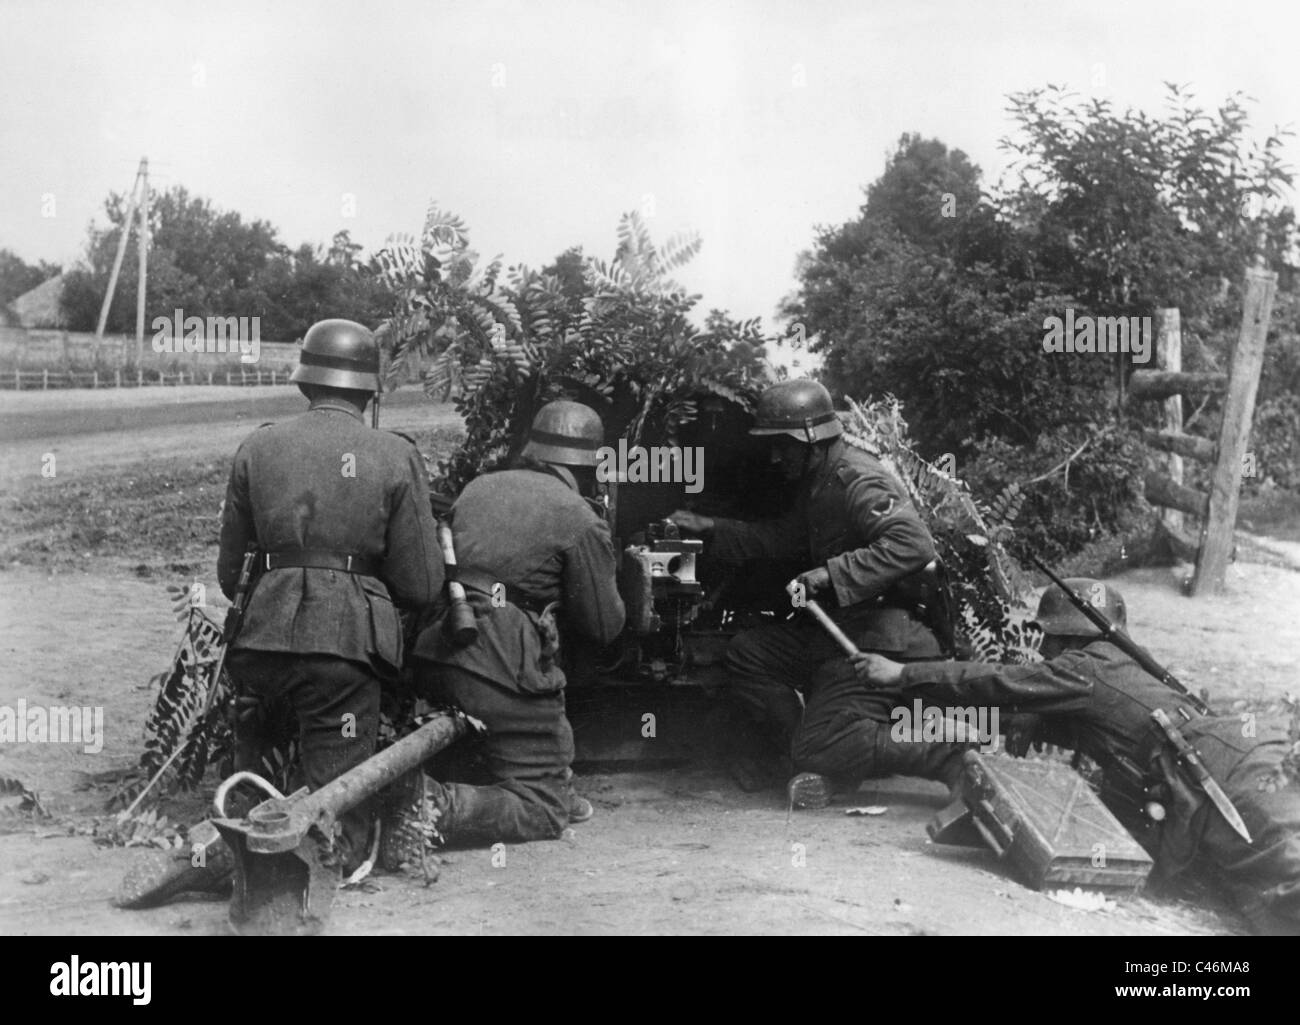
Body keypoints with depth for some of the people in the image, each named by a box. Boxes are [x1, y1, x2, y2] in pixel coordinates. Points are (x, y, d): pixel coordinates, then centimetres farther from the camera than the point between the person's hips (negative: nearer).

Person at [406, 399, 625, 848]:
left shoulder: (477, 488, 15)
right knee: (542, 811, 1)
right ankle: (435, 806, -17)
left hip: (433, 656, 8)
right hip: (505, 672, -7)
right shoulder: (581, 521, -3)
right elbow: (605, 625, -1)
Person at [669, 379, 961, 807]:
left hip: (878, 633, -10)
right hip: (836, 626, 10)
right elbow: (781, 537, 28)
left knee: (827, 746, -16)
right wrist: (712, 528, 19)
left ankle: (956, 754, -7)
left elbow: (913, 544, -31)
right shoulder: (816, 482, 14)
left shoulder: (856, 481, -18)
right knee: (745, 653, 7)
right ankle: (803, 752, 5)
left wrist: (833, 573, -32)